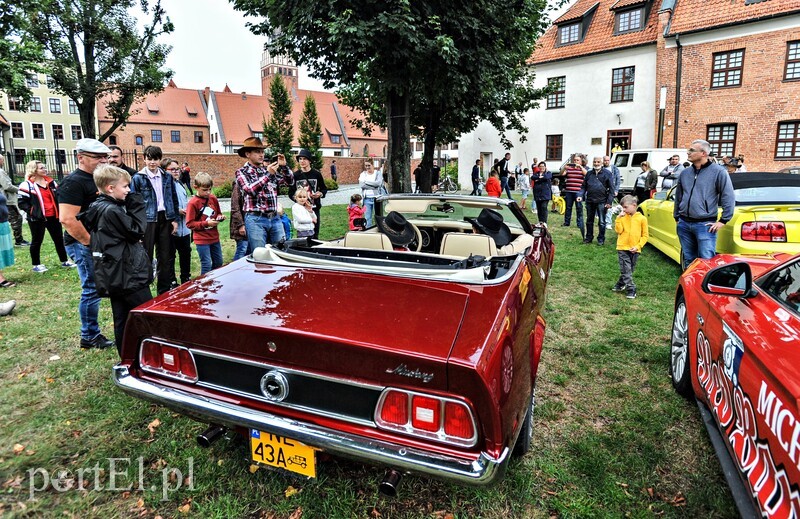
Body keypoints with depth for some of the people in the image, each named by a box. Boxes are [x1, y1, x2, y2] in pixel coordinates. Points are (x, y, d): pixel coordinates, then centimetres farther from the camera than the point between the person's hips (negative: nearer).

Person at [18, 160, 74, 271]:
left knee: (59, 239, 11)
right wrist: (32, 211, -16)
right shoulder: (27, 185, -8)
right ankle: (36, 265, 16)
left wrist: (60, 210, 9)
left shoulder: (51, 182, 12)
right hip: (37, 219, -6)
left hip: (53, 217, 6)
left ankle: (64, 261, 22)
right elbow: (22, 202, -9)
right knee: (37, 241, 6)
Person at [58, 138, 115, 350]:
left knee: (94, 289, 14)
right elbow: (67, 219, -23)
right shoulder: (73, 182, -15)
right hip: (84, 245, -9)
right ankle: (89, 337, 10)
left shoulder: (96, 179, 13)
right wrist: (91, 243, -19)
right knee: (92, 290, -2)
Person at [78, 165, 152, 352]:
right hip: (129, 274, -9)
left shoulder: (97, 208, 11)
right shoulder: (112, 211, -18)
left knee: (122, 319, 14)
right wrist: (137, 206, -8)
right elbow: (137, 231, -12)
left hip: (113, 275, 9)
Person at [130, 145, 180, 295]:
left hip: (165, 219, 3)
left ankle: (164, 291, 21)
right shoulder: (137, 178, -2)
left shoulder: (167, 177, 8)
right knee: (146, 256, 1)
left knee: (164, 256, 10)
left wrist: (174, 219, 5)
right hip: (147, 220, -3)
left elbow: (174, 199, 11)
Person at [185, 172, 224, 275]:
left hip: (214, 237, 6)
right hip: (202, 240, -6)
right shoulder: (193, 203, -12)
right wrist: (206, 223, -20)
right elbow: (190, 224, -12)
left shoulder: (213, 198, 4)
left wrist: (220, 217, -4)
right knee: (206, 265, -5)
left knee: (218, 263, 15)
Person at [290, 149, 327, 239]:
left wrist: (320, 194, -10)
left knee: (314, 235, 5)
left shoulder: (316, 174, 2)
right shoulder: (295, 175, 2)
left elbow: (324, 189, 12)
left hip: (315, 208, 0)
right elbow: (291, 193, 8)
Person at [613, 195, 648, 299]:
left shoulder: (642, 218, -2)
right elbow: (618, 230, -7)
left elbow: (645, 235, -1)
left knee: (630, 270, 11)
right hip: (622, 248, 0)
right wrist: (618, 218, -13)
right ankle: (631, 289, -1)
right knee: (626, 270, -5)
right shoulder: (622, 217, 3)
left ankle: (620, 284, 28)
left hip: (635, 250, 0)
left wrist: (638, 246, -11)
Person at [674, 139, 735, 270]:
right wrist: (677, 217, 20)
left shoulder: (718, 172, -5)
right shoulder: (685, 173, 11)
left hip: (705, 225, -5)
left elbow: (729, 198, -6)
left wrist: (723, 220, -8)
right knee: (688, 260, 14)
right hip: (684, 224, 6)